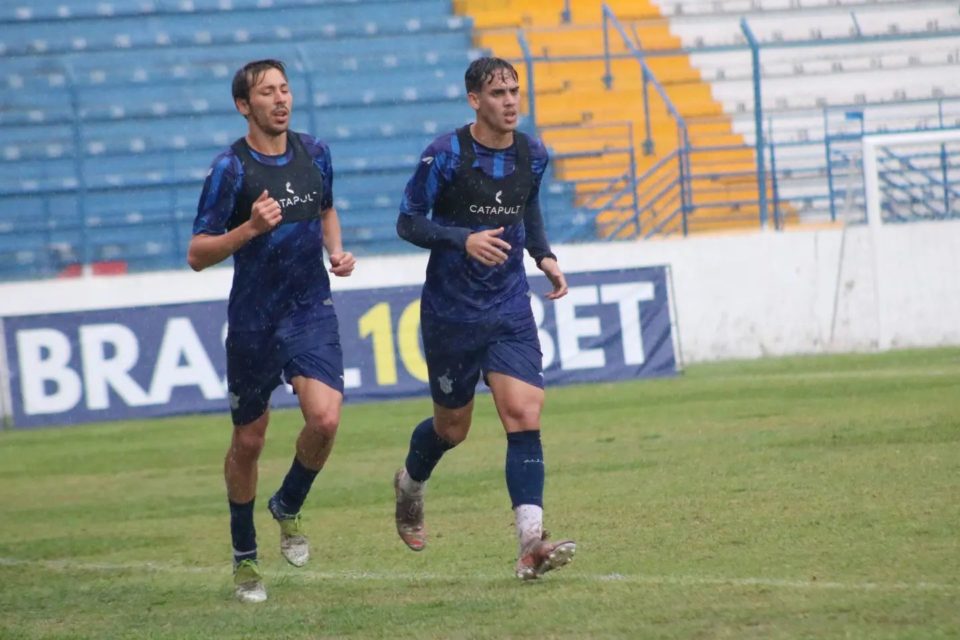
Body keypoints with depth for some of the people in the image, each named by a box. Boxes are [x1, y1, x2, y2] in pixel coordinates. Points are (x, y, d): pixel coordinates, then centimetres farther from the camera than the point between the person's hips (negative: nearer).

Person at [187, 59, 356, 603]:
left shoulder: (314, 153, 4)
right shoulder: (231, 169, -11)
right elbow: (198, 254, -11)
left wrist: (337, 251, 6)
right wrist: (251, 228, -25)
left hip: (312, 309, 3)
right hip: (253, 319, -2)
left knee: (325, 419, -19)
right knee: (249, 441, 8)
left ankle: (289, 508, 11)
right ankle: (245, 556, 27)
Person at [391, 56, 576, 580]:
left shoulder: (532, 155, 2)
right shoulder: (445, 155, -13)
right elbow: (408, 223, -10)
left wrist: (543, 255, 5)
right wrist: (464, 239, -25)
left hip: (510, 309, 3)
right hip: (451, 314, -3)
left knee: (524, 416, -14)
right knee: (452, 426, 11)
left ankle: (530, 542, -19)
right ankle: (410, 483, 46)